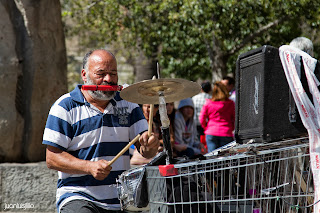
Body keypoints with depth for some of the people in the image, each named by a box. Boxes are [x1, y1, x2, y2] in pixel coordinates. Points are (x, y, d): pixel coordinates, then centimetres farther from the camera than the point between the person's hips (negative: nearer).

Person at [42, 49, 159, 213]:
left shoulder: (127, 104, 11)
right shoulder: (65, 107, -2)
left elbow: (145, 151, 7)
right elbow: (52, 158, -6)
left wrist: (150, 145, -17)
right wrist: (89, 167, -20)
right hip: (78, 197, -4)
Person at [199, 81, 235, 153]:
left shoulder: (208, 103, 2)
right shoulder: (230, 103, 1)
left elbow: (202, 119, 4)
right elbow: (235, 119, 4)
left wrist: (206, 128, 18)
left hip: (211, 134, 1)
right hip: (226, 134, 0)